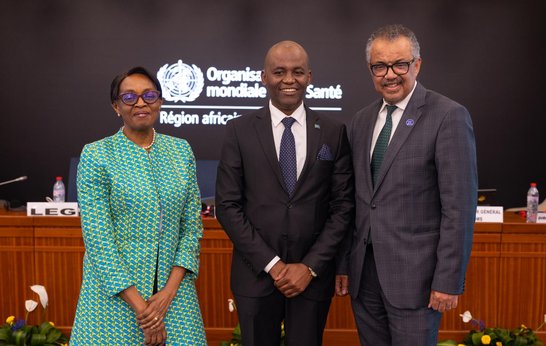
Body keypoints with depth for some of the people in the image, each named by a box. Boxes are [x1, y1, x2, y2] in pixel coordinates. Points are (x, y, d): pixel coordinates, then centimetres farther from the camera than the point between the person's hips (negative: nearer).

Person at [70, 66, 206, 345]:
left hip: (175, 285, 3)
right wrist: (139, 306, -14)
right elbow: (97, 237, -11)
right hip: (115, 289, -2)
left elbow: (192, 224, 2)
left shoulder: (181, 150, 3)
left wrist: (169, 291, -9)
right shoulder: (96, 155, -7)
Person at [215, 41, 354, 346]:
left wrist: (310, 266, -8)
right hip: (257, 273, 0)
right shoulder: (240, 131, -1)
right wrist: (272, 264, -10)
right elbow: (228, 206, -4)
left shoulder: (334, 133, 1)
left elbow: (343, 206, -1)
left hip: (313, 273, 1)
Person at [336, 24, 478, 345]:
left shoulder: (449, 116, -9)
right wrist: (344, 262, 11)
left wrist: (449, 280, -13)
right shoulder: (362, 120, 10)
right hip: (363, 272, 6)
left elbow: (459, 206, -12)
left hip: (414, 274, -5)